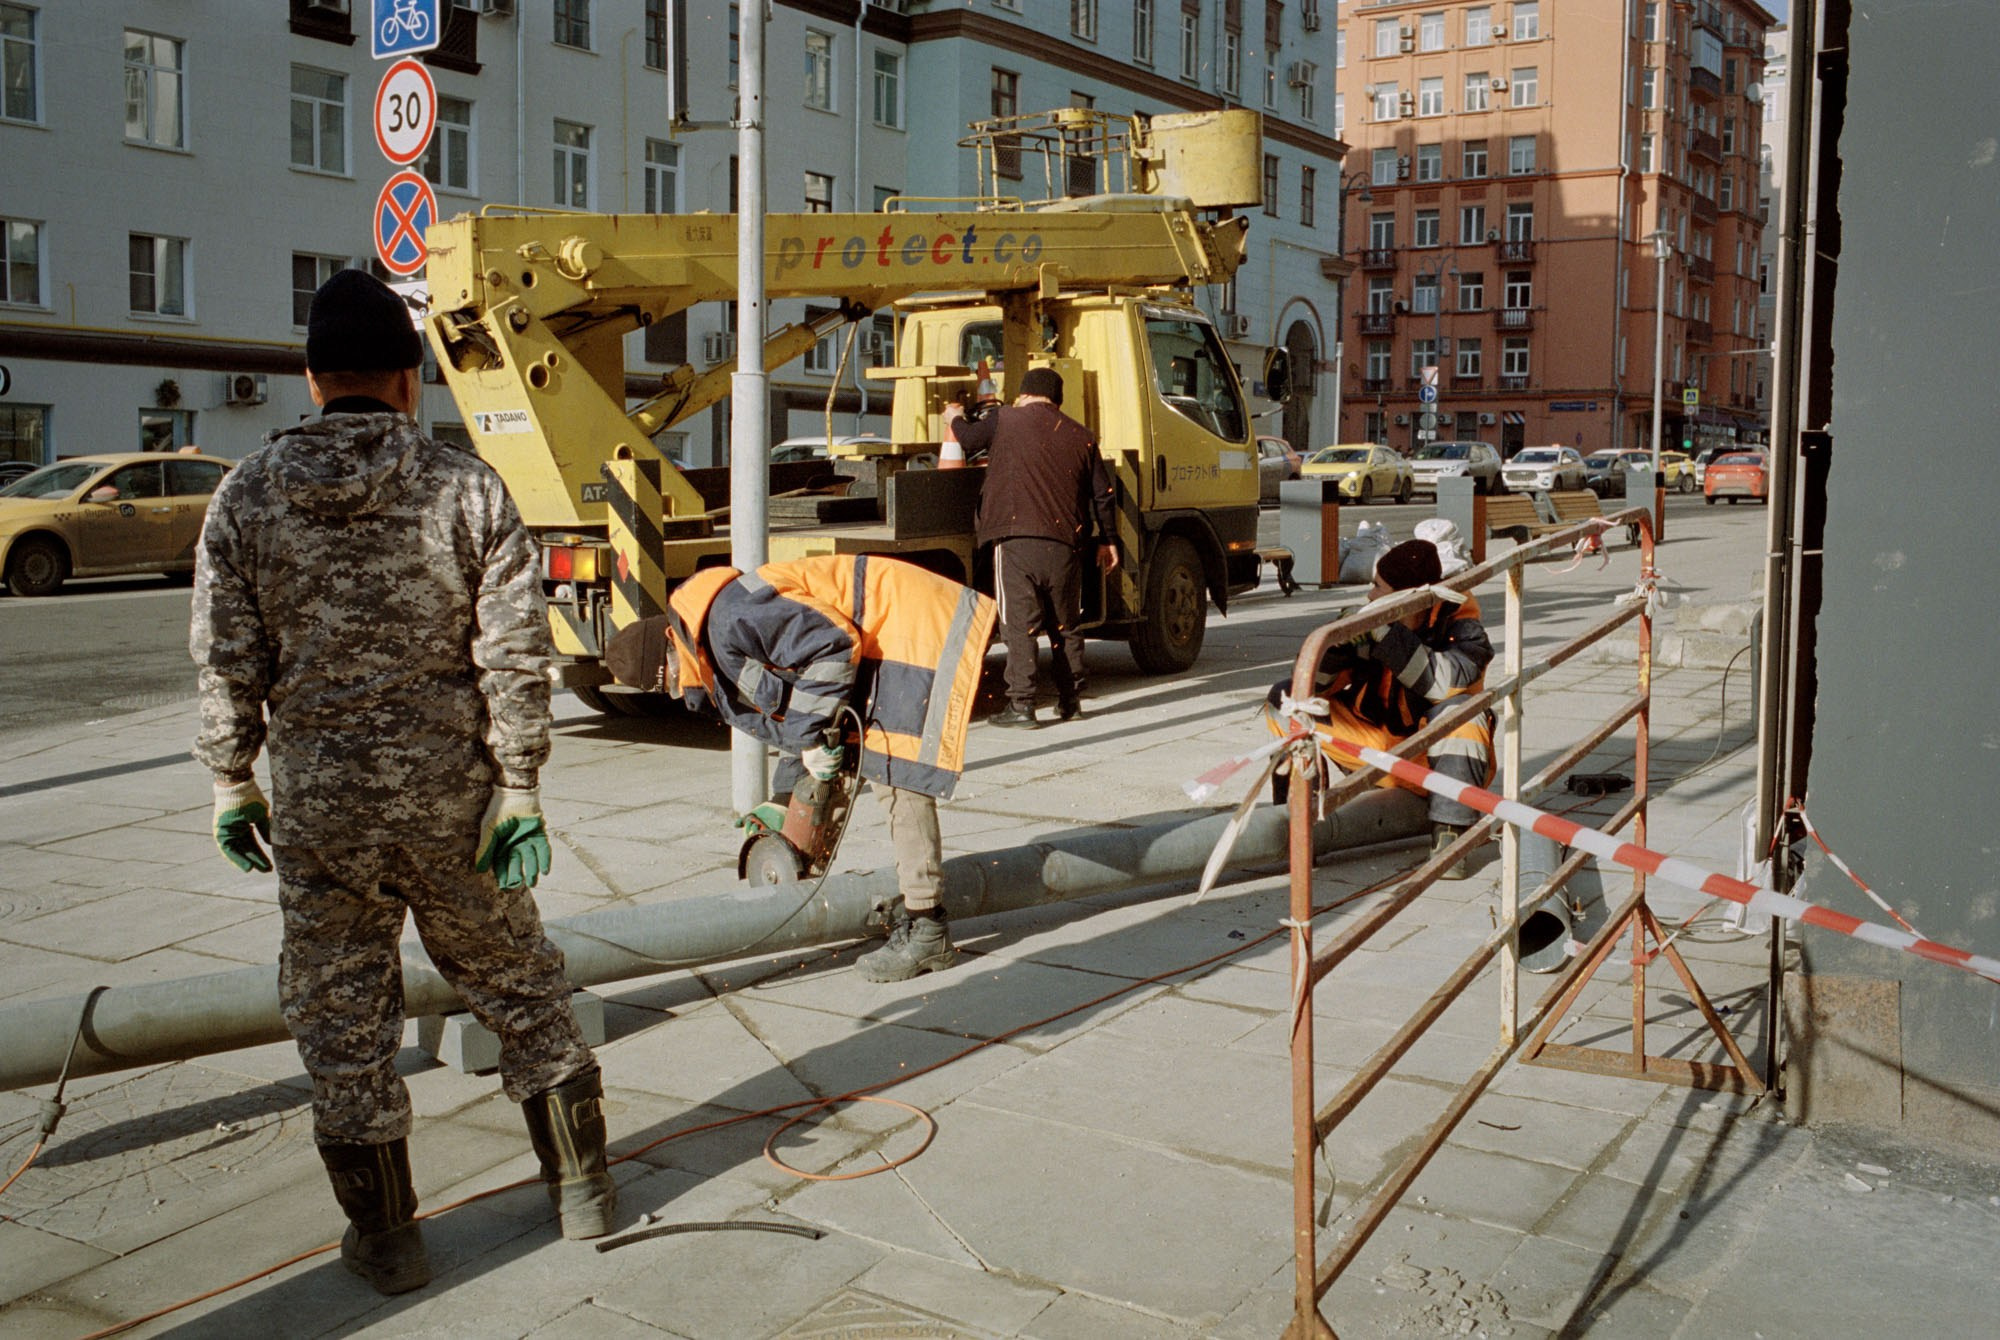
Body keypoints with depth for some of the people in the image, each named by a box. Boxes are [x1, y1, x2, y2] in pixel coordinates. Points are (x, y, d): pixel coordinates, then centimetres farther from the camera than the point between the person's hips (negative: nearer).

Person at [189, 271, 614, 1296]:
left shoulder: (248, 496, -3)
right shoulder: (466, 487, -6)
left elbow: (227, 663, -2)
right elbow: (514, 655, -9)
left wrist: (233, 784, 9)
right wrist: (520, 790, -3)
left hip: (318, 800, 0)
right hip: (450, 794, 0)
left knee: (341, 1018, 12)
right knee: (519, 990, 16)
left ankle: (386, 1239, 23)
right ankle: (582, 1189, 27)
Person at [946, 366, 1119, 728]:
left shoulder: (1005, 420, 3)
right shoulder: (1081, 436, 14)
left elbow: (966, 436, 19)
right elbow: (1101, 493, 15)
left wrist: (953, 419, 42)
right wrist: (1108, 541, 24)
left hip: (1016, 541, -4)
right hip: (1065, 545, 4)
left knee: (1019, 624, -4)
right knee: (1066, 626, 15)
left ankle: (1020, 704, -8)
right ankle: (1070, 699, 22)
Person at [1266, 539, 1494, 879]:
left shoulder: (1461, 629, -18)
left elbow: (1446, 683, -39)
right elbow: (1312, 681, -10)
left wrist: (1387, 634, -39)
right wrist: (1338, 643, -30)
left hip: (1441, 759, -4)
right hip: (1378, 747, 4)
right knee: (1287, 697, -6)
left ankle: (1448, 838, -32)